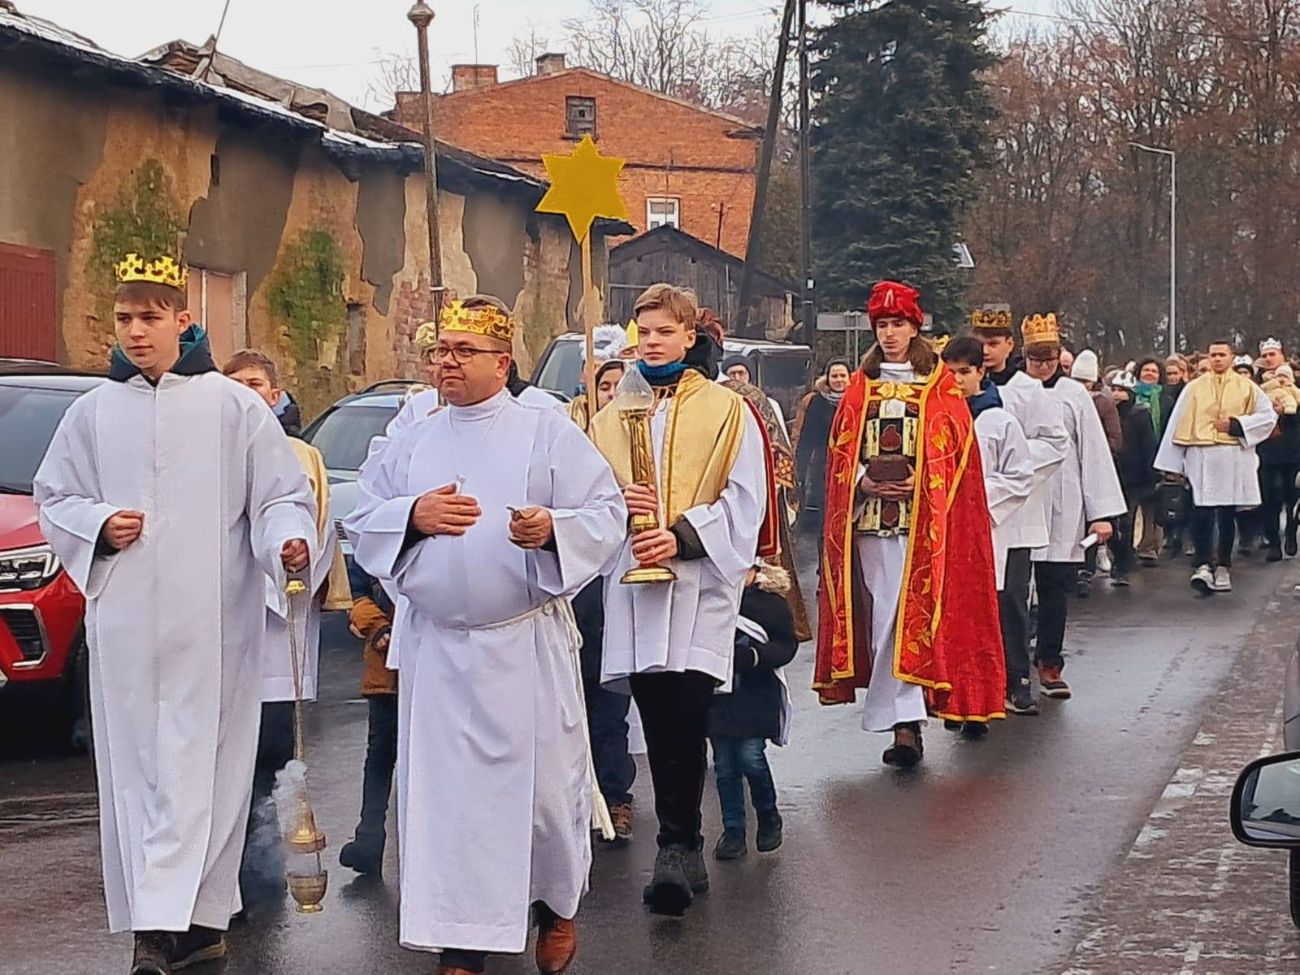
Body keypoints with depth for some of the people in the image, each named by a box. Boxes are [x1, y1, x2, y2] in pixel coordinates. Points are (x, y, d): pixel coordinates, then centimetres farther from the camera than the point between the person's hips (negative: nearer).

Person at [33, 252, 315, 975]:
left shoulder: (234, 407, 1)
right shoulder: (94, 412, 10)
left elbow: (282, 496, 2)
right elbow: (54, 500, 18)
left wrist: (288, 543, -18)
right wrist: (98, 526, -2)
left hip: (213, 621, -3)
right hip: (124, 622, 3)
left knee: (199, 765, -7)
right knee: (135, 768, 2)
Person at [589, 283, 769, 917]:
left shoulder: (726, 410, 4)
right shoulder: (612, 416, 16)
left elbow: (745, 499, -1)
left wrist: (683, 537, -15)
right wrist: (616, 503, -7)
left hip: (699, 580, -4)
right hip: (633, 579, 4)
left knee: (683, 716, -16)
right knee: (658, 719, 5)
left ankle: (677, 847, -12)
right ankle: (682, 851, 13)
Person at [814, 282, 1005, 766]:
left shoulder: (940, 387, 6)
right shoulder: (860, 387, 15)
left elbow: (957, 449, 1)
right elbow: (841, 452, 12)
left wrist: (919, 483, -13)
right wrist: (865, 480, -6)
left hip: (923, 518, -3)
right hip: (869, 514, 3)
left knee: (903, 612, -11)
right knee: (884, 614, -2)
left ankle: (901, 720, -9)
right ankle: (906, 723, 1)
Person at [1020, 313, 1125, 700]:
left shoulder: (1074, 396, 4)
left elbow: (1094, 452, 4)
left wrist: (1102, 512, -1)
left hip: (1061, 509, 1)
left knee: (1055, 587, 4)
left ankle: (1049, 662, 14)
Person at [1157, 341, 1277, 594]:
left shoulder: (1247, 388, 8)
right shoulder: (1194, 388, 8)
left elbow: (1268, 416, 5)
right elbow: (1179, 426, 7)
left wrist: (1236, 425, -8)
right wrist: (1173, 463, 1)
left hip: (1234, 458, 0)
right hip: (1201, 457, 0)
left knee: (1227, 514, 5)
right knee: (1202, 513, -12)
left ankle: (1223, 567, 12)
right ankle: (1203, 565, -14)